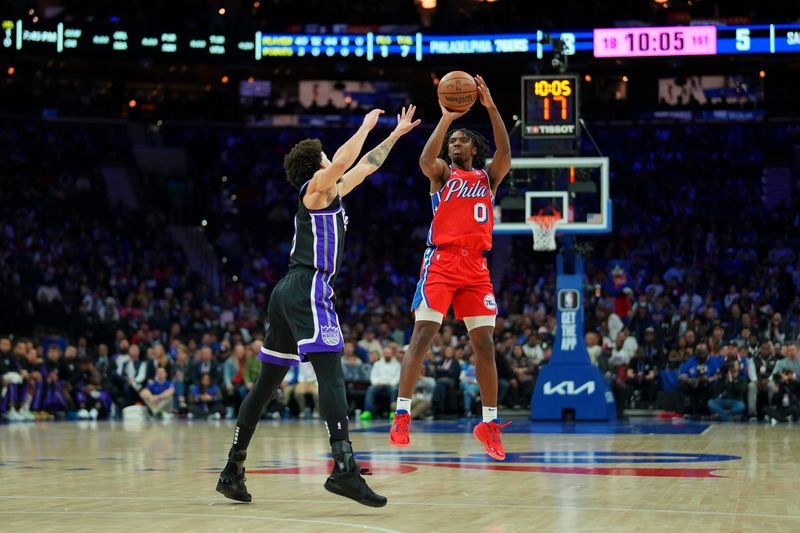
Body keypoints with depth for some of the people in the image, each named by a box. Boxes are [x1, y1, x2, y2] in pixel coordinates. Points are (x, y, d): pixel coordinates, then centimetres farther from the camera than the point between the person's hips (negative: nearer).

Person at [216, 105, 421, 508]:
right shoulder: (316, 188, 0)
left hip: (288, 292, 10)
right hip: (308, 288, -10)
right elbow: (343, 163, -20)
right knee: (331, 373, -19)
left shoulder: (329, 194, 25)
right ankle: (344, 468, -32)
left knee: (267, 381, 10)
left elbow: (363, 167, 36)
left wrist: (395, 135, 41)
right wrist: (366, 126, -7)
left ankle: (233, 470, 12)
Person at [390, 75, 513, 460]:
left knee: (485, 343, 2)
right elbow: (426, 160, -14)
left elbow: (505, 154, -5)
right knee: (422, 335, -12)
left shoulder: (488, 176, 16)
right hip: (442, 261, -3)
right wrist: (446, 118, -23)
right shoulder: (442, 173, 10)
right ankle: (402, 415, -13)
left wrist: (491, 108, -15)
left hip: (476, 265, 3)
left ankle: (489, 423, 9)